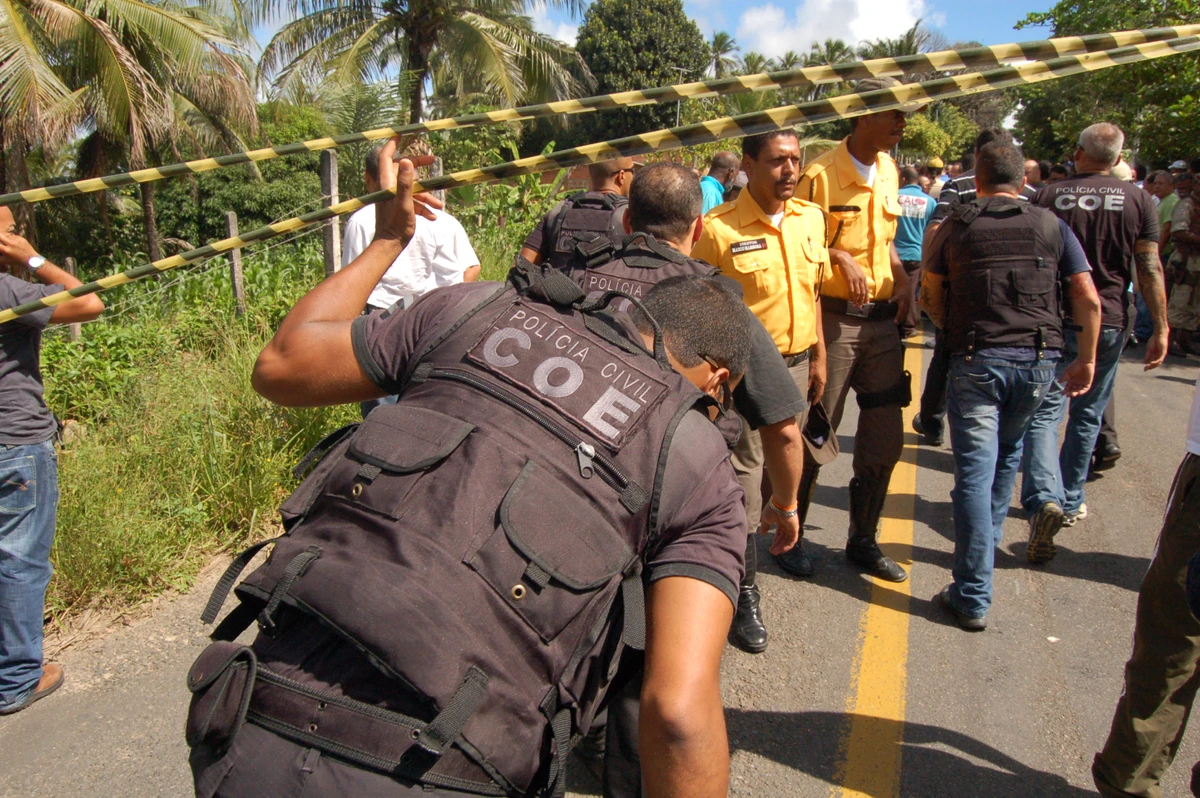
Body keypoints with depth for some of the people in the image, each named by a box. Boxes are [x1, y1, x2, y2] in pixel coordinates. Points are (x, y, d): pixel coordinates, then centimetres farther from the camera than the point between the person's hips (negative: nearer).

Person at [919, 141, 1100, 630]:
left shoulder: (954, 227, 4)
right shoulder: (1051, 226, 7)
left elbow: (932, 299, 8)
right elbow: (1089, 300, 3)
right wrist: (1086, 359, 14)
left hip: (975, 359, -2)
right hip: (1038, 358, 3)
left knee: (974, 471, -2)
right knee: (1007, 455, 25)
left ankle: (973, 599, -2)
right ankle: (987, 542, 40)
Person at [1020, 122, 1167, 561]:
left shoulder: (1050, 195, -3)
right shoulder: (1138, 199, 0)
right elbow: (1150, 269, -3)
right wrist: (1160, 328, 1)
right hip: (1109, 322, 2)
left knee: (1045, 412, -1)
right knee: (1087, 416, 15)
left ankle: (1044, 498, -22)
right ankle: (1071, 502, 26)